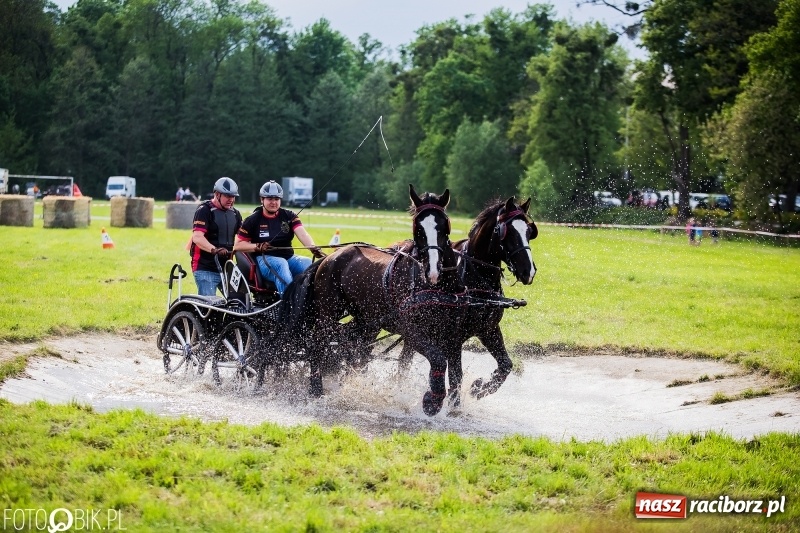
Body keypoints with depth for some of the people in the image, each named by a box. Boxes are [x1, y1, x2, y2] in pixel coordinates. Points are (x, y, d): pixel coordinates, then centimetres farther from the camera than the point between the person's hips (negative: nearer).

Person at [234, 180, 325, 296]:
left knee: (307, 263, -27)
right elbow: (238, 245, 3)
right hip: (265, 259, -3)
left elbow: (302, 234, -7)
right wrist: (258, 246, -15)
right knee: (281, 264, -36)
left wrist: (314, 248, -27)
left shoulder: (289, 216, 11)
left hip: (288, 257, 3)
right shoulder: (253, 220, 6)